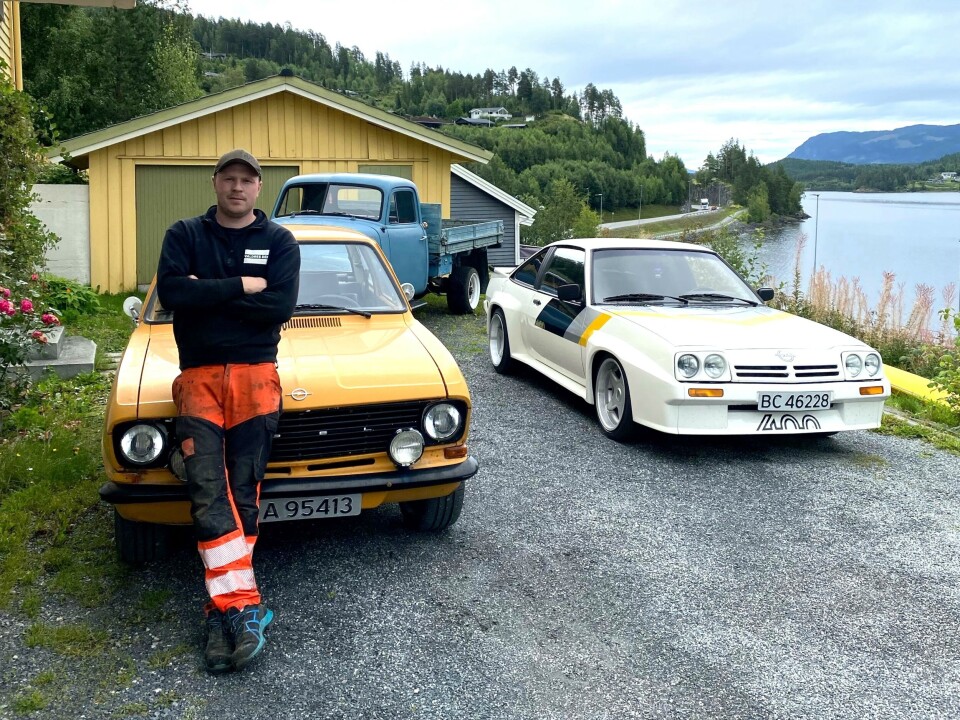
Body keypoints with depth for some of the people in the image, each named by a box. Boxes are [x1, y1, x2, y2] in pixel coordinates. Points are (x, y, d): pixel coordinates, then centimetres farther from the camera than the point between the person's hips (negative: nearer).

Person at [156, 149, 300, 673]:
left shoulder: (279, 241, 6)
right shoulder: (184, 235, 7)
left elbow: (280, 307, -10)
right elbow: (171, 293, -11)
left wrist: (207, 293, -10)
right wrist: (240, 287, -12)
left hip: (255, 376, 0)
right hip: (198, 375, 0)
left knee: (243, 495, -2)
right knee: (208, 494, -13)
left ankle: (223, 607, 7)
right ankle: (244, 604, -13)